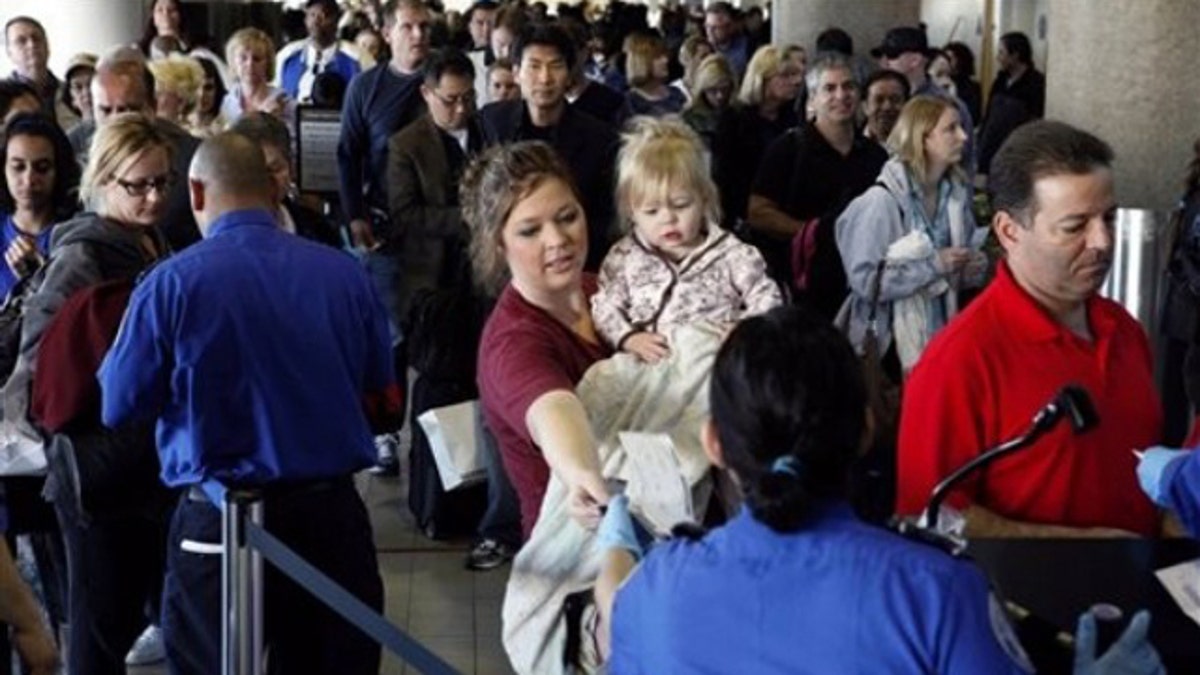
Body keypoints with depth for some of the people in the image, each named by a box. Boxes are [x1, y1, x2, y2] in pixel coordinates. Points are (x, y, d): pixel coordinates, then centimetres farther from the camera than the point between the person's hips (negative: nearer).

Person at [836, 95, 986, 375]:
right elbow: (865, 280, -19)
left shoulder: (956, 192, 5)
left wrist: (972, 269, -3)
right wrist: (933, 265, -20)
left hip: (943, 329, 6)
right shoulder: (882, 200, -15)